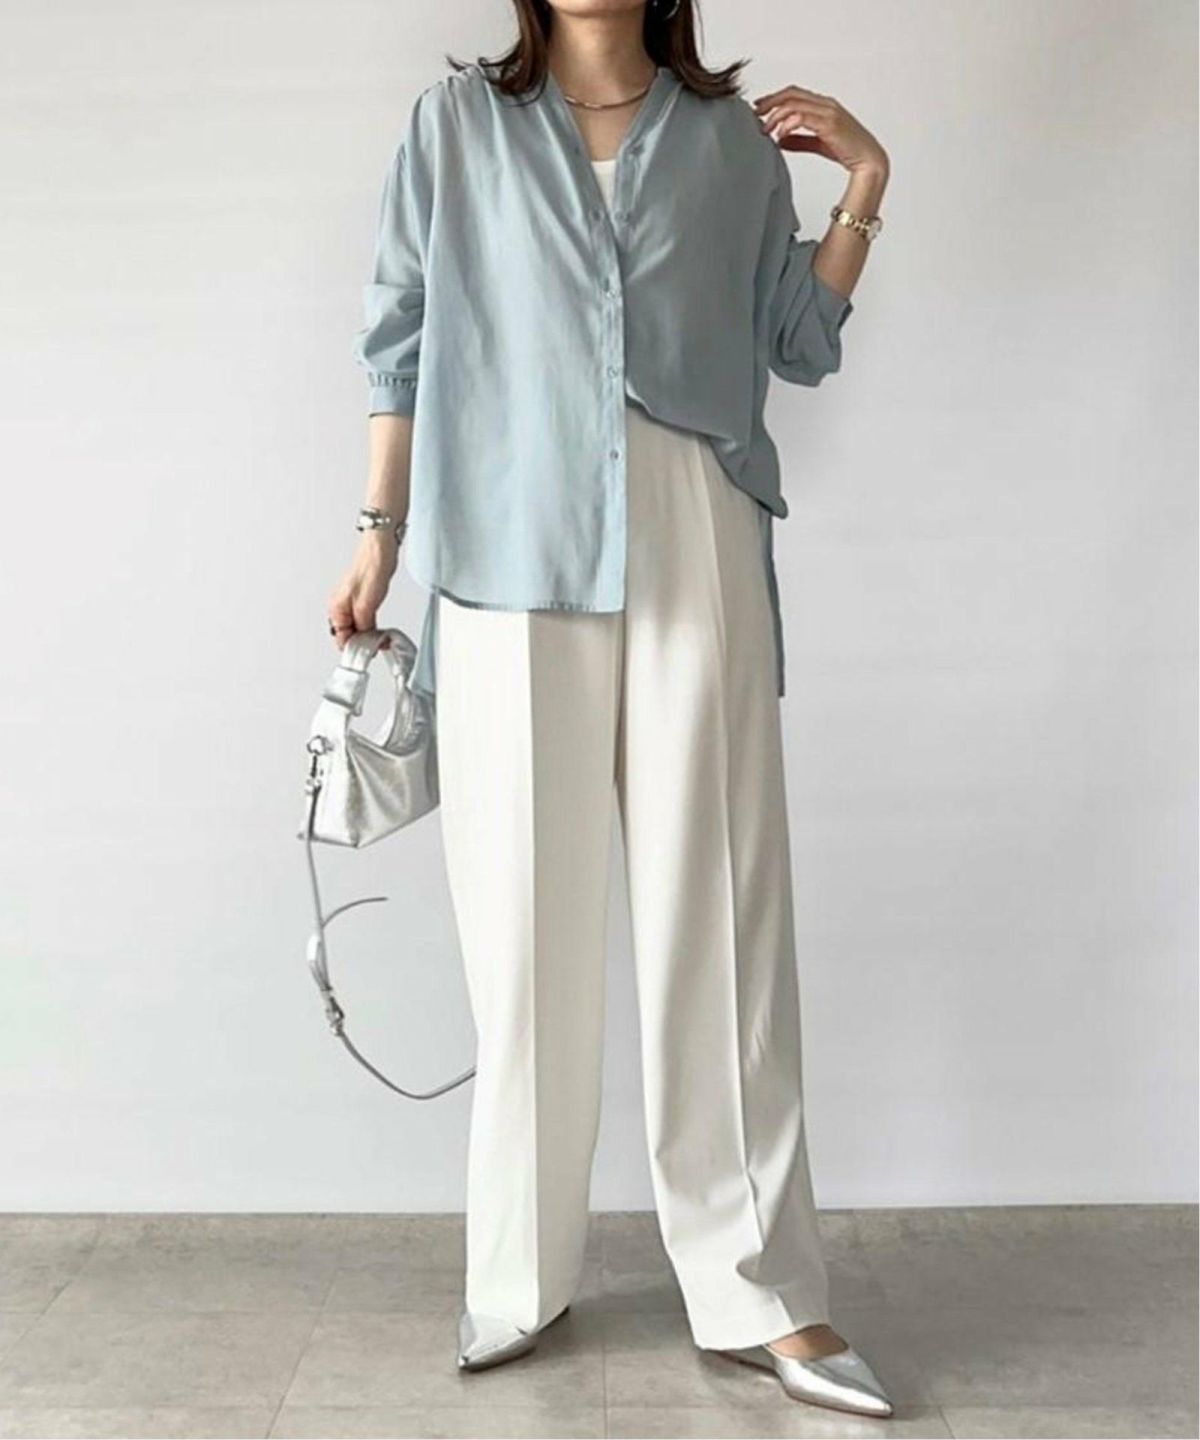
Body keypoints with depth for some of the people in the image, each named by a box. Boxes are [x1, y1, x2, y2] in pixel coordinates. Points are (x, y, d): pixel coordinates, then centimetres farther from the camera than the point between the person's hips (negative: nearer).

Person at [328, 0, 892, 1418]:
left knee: (719, 915, 0)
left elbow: (799, 344, 18)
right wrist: (380, 536, 6)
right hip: (511, 562, 0)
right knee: (525, 922, 3)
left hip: (695, 557, 1)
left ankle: (758, 1289, 11)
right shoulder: (457, 123, 12)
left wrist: (863, 186, 10)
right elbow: (404, 348, 11)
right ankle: (517, 1278, 18)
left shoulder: (734, 136, 14)